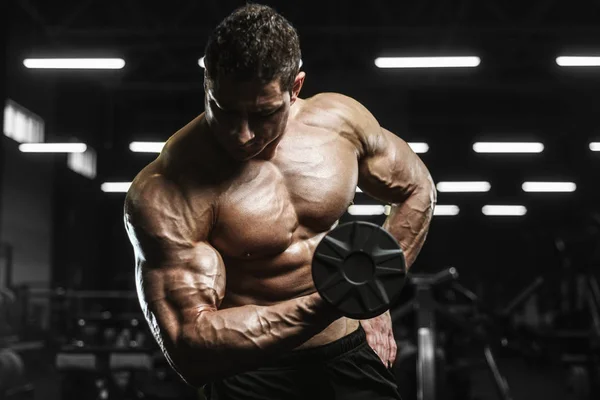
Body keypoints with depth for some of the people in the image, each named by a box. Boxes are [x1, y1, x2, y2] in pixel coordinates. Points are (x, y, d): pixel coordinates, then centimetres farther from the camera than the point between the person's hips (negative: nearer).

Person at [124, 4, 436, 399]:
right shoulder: (164, 196, -23)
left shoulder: (340, 119, -8)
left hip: (353, 355, 4)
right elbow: (188, 350, -25)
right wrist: (323, 305, -32)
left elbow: (417, 189, 11)